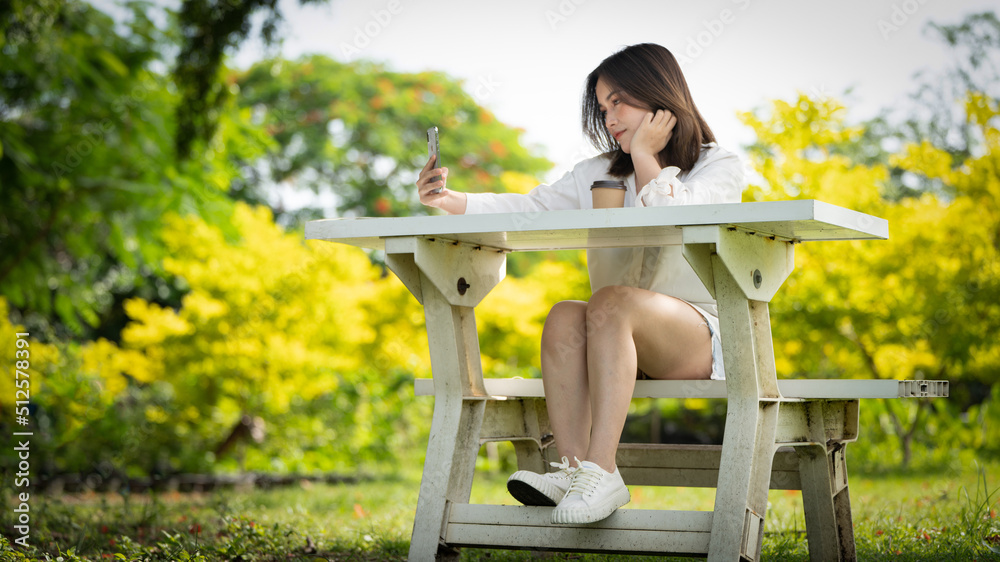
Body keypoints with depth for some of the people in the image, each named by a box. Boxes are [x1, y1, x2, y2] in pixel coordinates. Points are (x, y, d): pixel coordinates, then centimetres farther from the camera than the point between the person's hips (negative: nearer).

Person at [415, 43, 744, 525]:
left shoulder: (720, 167, 5)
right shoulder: (599, 173, 19)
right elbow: (531, 209, 6)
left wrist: (645, 155, -3)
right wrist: (450, 200, -9)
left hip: (703, 335, -4)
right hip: (622, 342, 4)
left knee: (610, 302, -33)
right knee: (564, 317, -28)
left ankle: (601, 471, -44)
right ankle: (573, 469, -41)